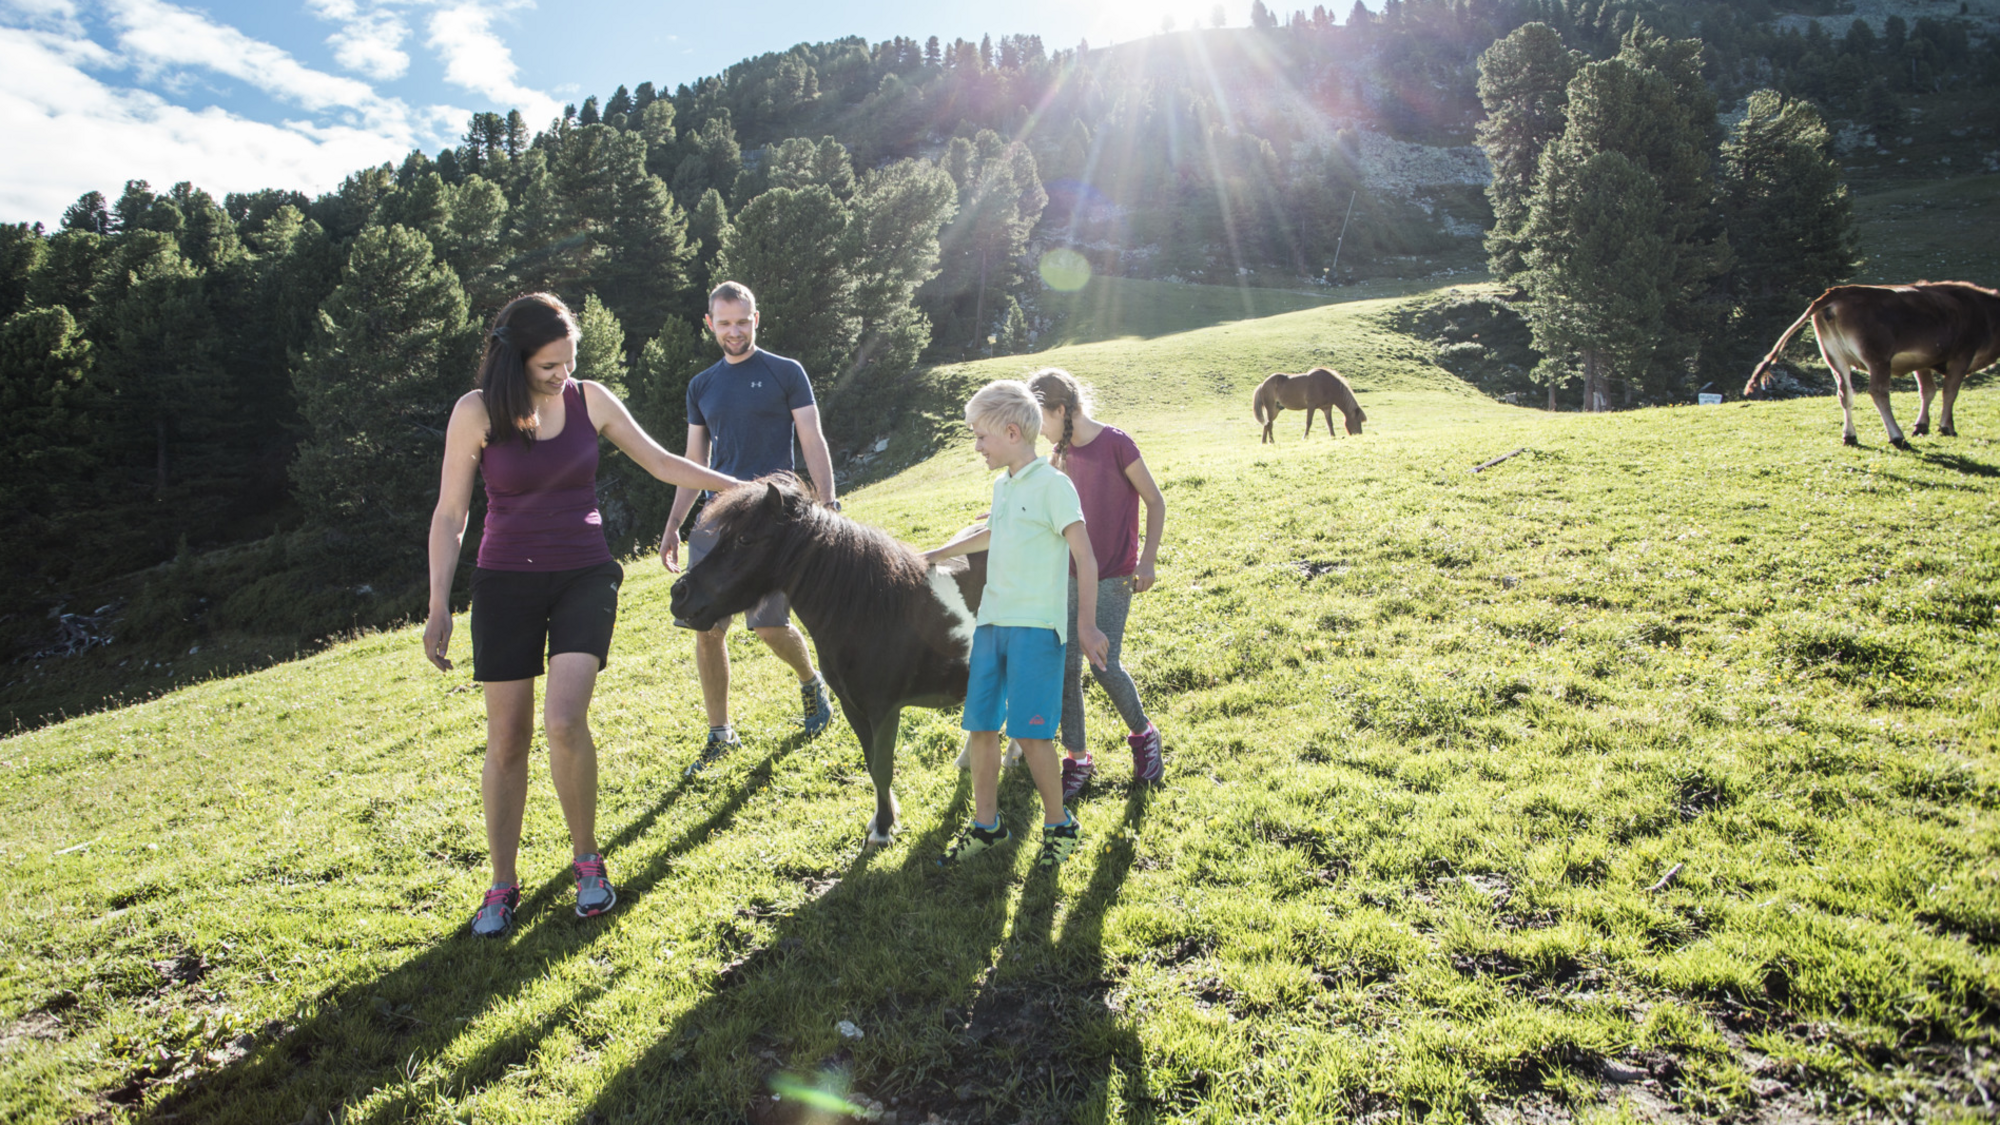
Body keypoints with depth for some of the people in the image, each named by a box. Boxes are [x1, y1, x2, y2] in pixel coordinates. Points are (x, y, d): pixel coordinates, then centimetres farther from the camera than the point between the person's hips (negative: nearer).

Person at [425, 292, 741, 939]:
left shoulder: (590, 400, -1)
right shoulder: (477, 413, -6)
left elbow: (660, 462, 8)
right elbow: (450, 514, -1)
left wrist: (741, 487, 4)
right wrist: (439, 607, -5)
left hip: (584, 577, 0)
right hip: (506, 583, 0)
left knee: (564, 721, -18)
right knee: (507, 739, 3)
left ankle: (586, 860, 5)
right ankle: (502, 885, 20)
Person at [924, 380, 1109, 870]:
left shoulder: (1052, 484, -9)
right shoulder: (1001, 485, 14)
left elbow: (1085, 558, -13)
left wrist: (1086, 625, -20)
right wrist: (934, 556, 40)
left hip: (1036, 626, -7)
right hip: (991, 622, 8)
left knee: (1030, 732, -7)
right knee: (981, 725, 9)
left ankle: (1059, 826, 12)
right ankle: (985, 825, 22)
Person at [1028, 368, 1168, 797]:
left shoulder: (1116, 443, -12)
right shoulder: (1062, 451, 7)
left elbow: (1155, 502, -8)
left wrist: (1147, 560, -12)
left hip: (1113, 578, -6)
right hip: (1072, 574, 6)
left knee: (1104, 666, -9)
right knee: (1067, 666, 2)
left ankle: (1143, 734, 20)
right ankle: (1077, 760, 14)